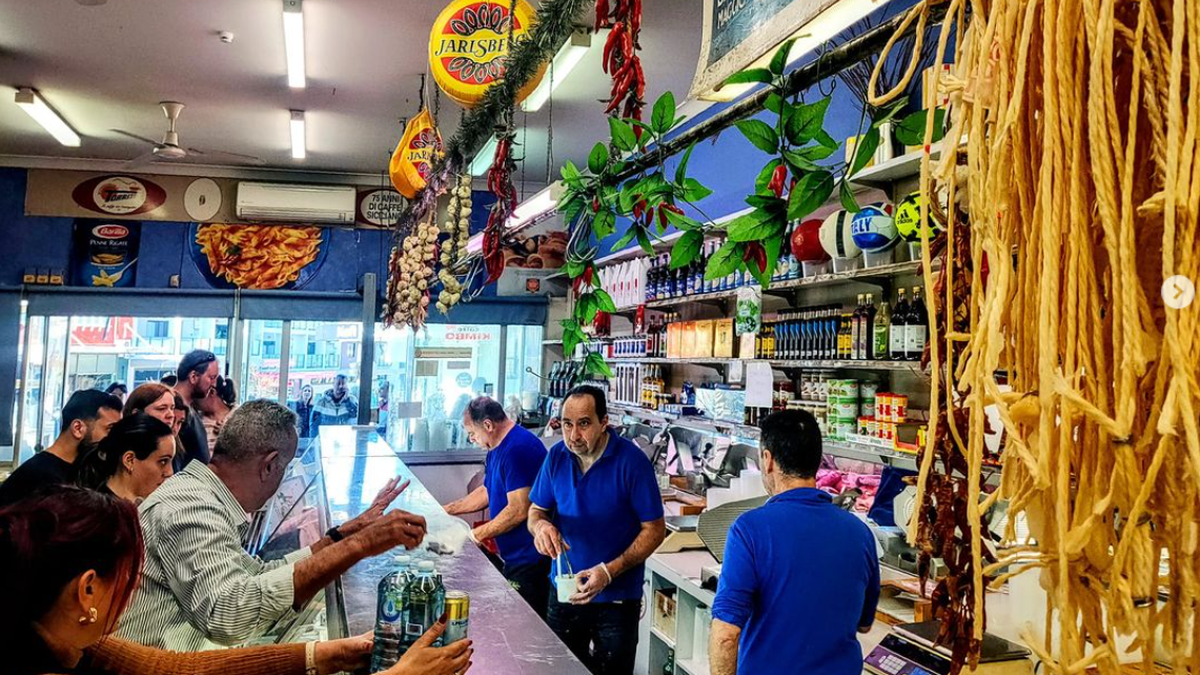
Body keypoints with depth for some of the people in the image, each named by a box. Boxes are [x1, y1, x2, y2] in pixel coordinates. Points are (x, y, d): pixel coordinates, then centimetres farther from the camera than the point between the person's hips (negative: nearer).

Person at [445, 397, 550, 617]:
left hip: (529, 559, -10)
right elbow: (488, 491, 24)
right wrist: (447, 510, 17)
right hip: (514, 556, 10)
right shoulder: (497, 448, 13)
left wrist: (474, 535, -16)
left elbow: (519, 511, -24)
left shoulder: (519, 448, -21)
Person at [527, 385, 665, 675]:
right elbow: (536, 511, 6)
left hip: (617, 598, -4)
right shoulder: (557, 456, -5)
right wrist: (541, 525, -19)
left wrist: (609, 572, -24)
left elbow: (654, 530, -14)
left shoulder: (632, 461, -18)